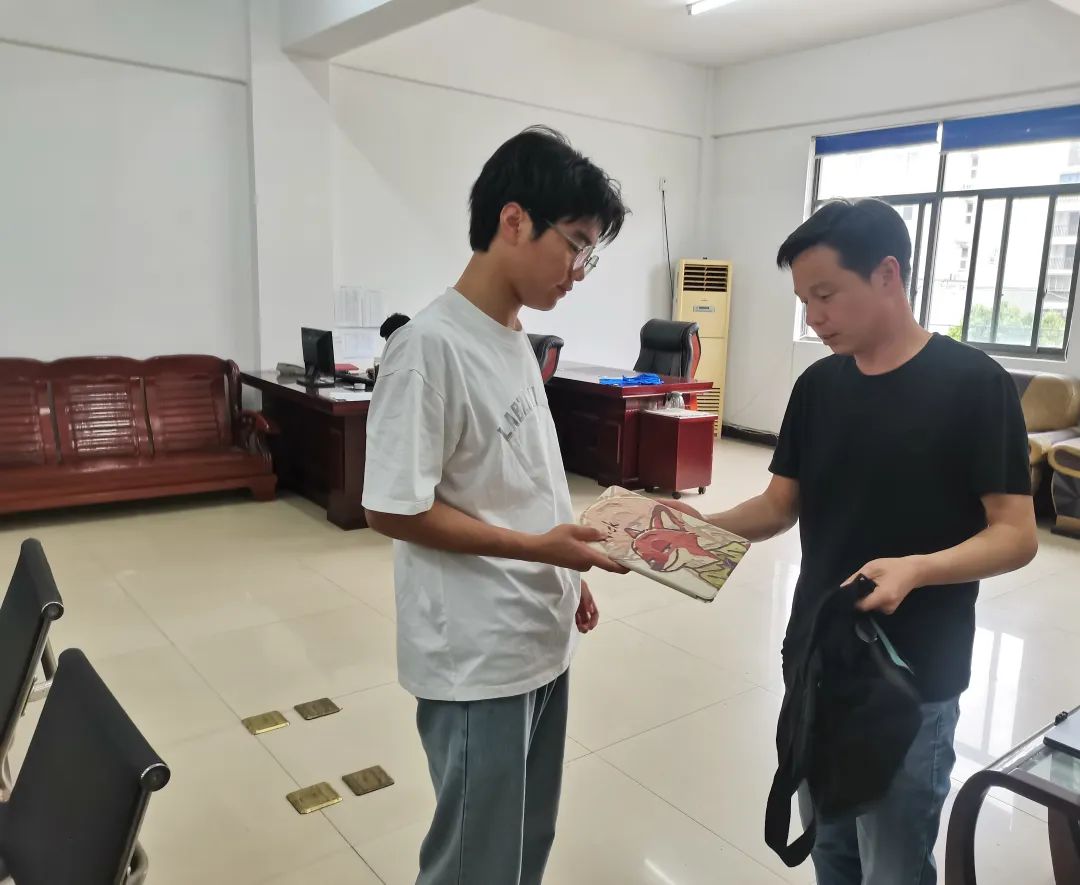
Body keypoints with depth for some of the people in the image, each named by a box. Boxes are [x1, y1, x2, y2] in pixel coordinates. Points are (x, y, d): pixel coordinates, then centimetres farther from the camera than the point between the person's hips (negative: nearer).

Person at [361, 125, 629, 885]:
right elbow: (393, 510, -20)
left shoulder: (516, 338, 7)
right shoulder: (431, 346, -21)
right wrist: (538, 549, -20)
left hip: (540, 642, 8)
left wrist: (567, 577, 14)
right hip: (477, 659, -8)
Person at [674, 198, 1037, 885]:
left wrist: (915, 568, -30)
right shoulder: (818, 386, 3)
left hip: (912, 683, -5)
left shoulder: (974, 384, -13)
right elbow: (781, 506, 6)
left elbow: (1016, 534, -13)